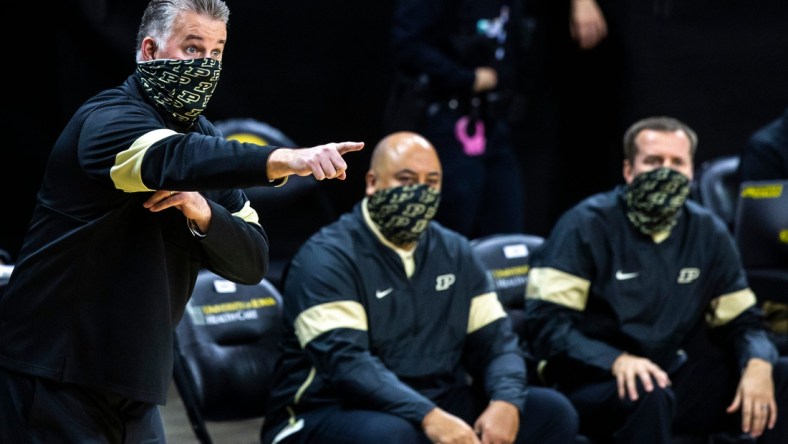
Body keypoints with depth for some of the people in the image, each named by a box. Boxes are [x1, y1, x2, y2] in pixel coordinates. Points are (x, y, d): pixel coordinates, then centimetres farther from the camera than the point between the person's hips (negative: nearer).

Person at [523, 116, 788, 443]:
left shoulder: (707, 232, 8)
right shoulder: (587, 225, -7)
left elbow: (739, 320, 12)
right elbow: (546, 322, -14)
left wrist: (757, 365, -13)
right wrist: (617, 361, -30)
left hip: (678, 378, 5)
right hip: (593, 382, -5)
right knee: (647, 396, -39)